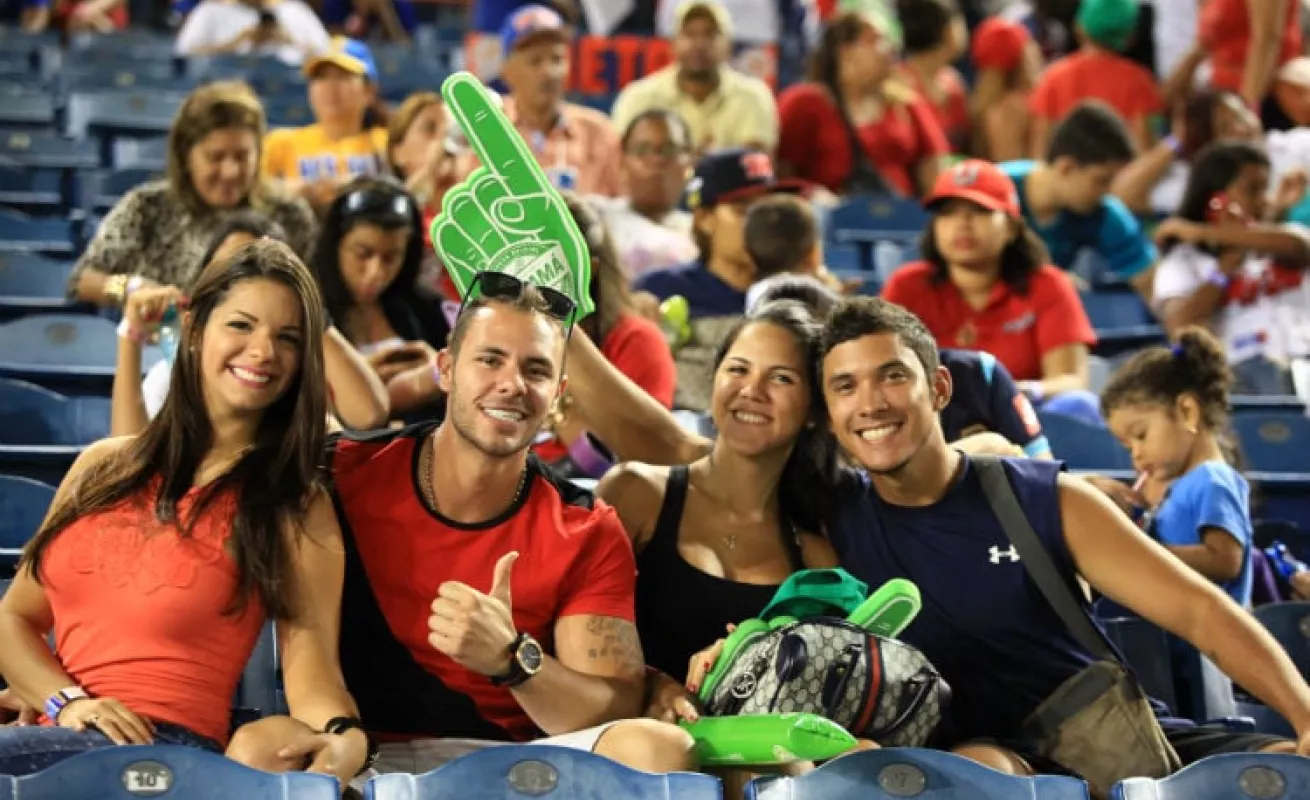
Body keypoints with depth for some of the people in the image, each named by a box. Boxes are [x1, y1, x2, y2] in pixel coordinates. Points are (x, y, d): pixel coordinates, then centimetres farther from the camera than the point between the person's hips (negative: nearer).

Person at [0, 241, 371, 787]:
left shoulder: (295, 507, 3)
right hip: (57, 737, 5)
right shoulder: (104, 465, 16)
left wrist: (343, 739, -30)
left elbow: (309, 661, -7)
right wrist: (66, 702, -3)